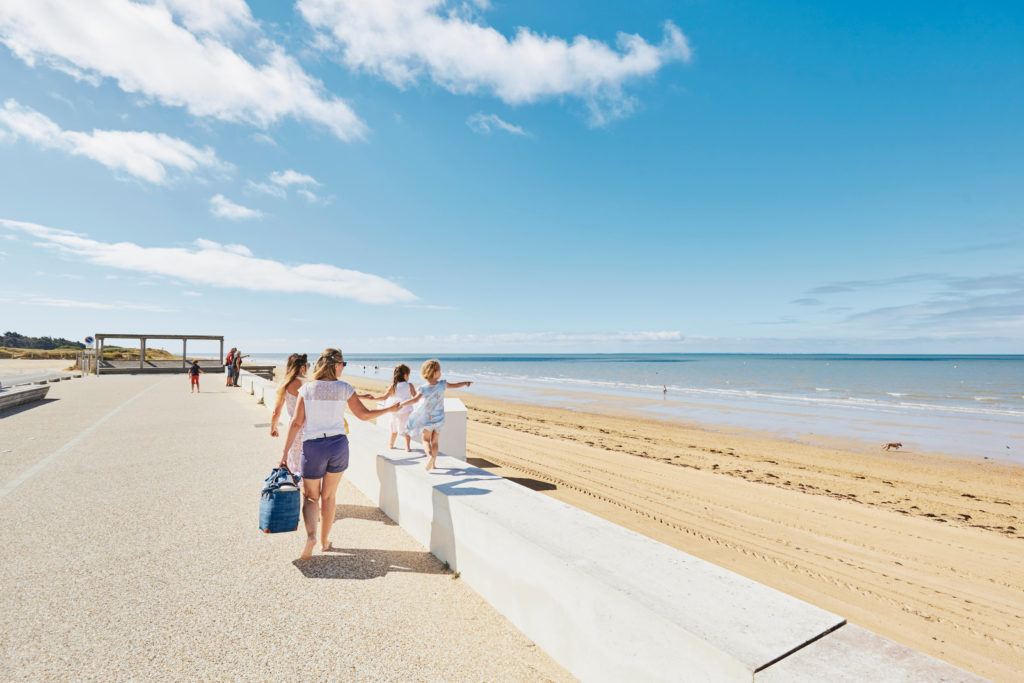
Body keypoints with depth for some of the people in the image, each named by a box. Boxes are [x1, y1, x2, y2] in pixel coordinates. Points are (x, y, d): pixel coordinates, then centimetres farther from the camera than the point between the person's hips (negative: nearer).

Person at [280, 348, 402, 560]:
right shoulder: (344, 388, -4)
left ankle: (310, 535, -9)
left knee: (310, 496, 14)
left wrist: (285, 452, -1)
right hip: (339, 445, 1)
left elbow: (296, 423, -6)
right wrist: (390, 409, 17)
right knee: (328, 496, 17)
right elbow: (364, 414, 2)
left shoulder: (307, 389, -4)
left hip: (313, 447, -1)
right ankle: (325, 541, 28)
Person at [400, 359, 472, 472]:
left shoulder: (424, 388, -18)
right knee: (434, 441, 16)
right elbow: (456, 385, 2)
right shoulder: (442, 384, -10)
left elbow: (416, 399, -30)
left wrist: (402, 404, -22)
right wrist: (465, 383, 20)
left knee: (426, 440, 8)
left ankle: (430, 455, -21)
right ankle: (432, 464, 20)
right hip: (439, 419, 3)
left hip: (427, 419, -2)